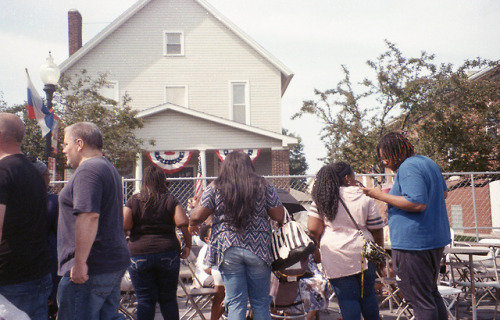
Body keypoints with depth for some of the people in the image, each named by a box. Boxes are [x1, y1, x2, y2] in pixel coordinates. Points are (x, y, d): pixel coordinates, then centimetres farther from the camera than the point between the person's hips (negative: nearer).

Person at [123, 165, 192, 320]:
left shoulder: (133, 201, 1)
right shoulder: (171, 200, 0)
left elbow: (124, 225, -9)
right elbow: (184, 223, -11)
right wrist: (188, 245, 0)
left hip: (138, 254, 0)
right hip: (168, 253, 0)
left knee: (145, 300, 5)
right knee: (168, 299, 11)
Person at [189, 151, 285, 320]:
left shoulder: (215, 188, 1)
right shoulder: (264, 186, 3)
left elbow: (195, 219, -1)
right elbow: (280, 217, 3)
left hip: (228, 250, 0)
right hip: (258, 249, 1)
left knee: (235, 303, 6)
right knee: (260, 303, 11)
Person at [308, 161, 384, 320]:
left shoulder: (322, 199, -2)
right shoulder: (365, 200, 0)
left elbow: (313, 228, -8)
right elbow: (377, 231, 3)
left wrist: (324, 244, 10)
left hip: (336, 258, -1)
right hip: (364, 255, 1)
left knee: (347, 299, 3)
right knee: (368, 295, 17)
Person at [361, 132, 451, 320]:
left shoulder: (408, 168, -18)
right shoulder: (429, 163, 13)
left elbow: (417, 204, -27)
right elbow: (444, 192, 25)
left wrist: (382, 196, -21)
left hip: (413, 243, -10)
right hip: (436, 239, 11)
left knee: (419, 300, -2)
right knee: (431, 294, 21)